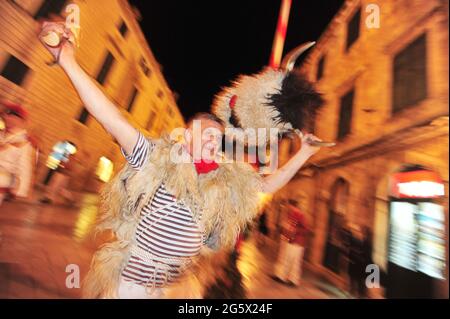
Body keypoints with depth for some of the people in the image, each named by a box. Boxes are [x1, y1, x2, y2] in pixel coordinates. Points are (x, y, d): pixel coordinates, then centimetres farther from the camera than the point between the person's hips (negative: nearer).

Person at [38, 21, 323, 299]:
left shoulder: (228, 184, -4)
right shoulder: (157, 160, -16)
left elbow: (268, 185, 5)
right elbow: (112, 119, -24)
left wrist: (305, 153, 3)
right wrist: (68, 61, -30)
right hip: (128, 282, -4)